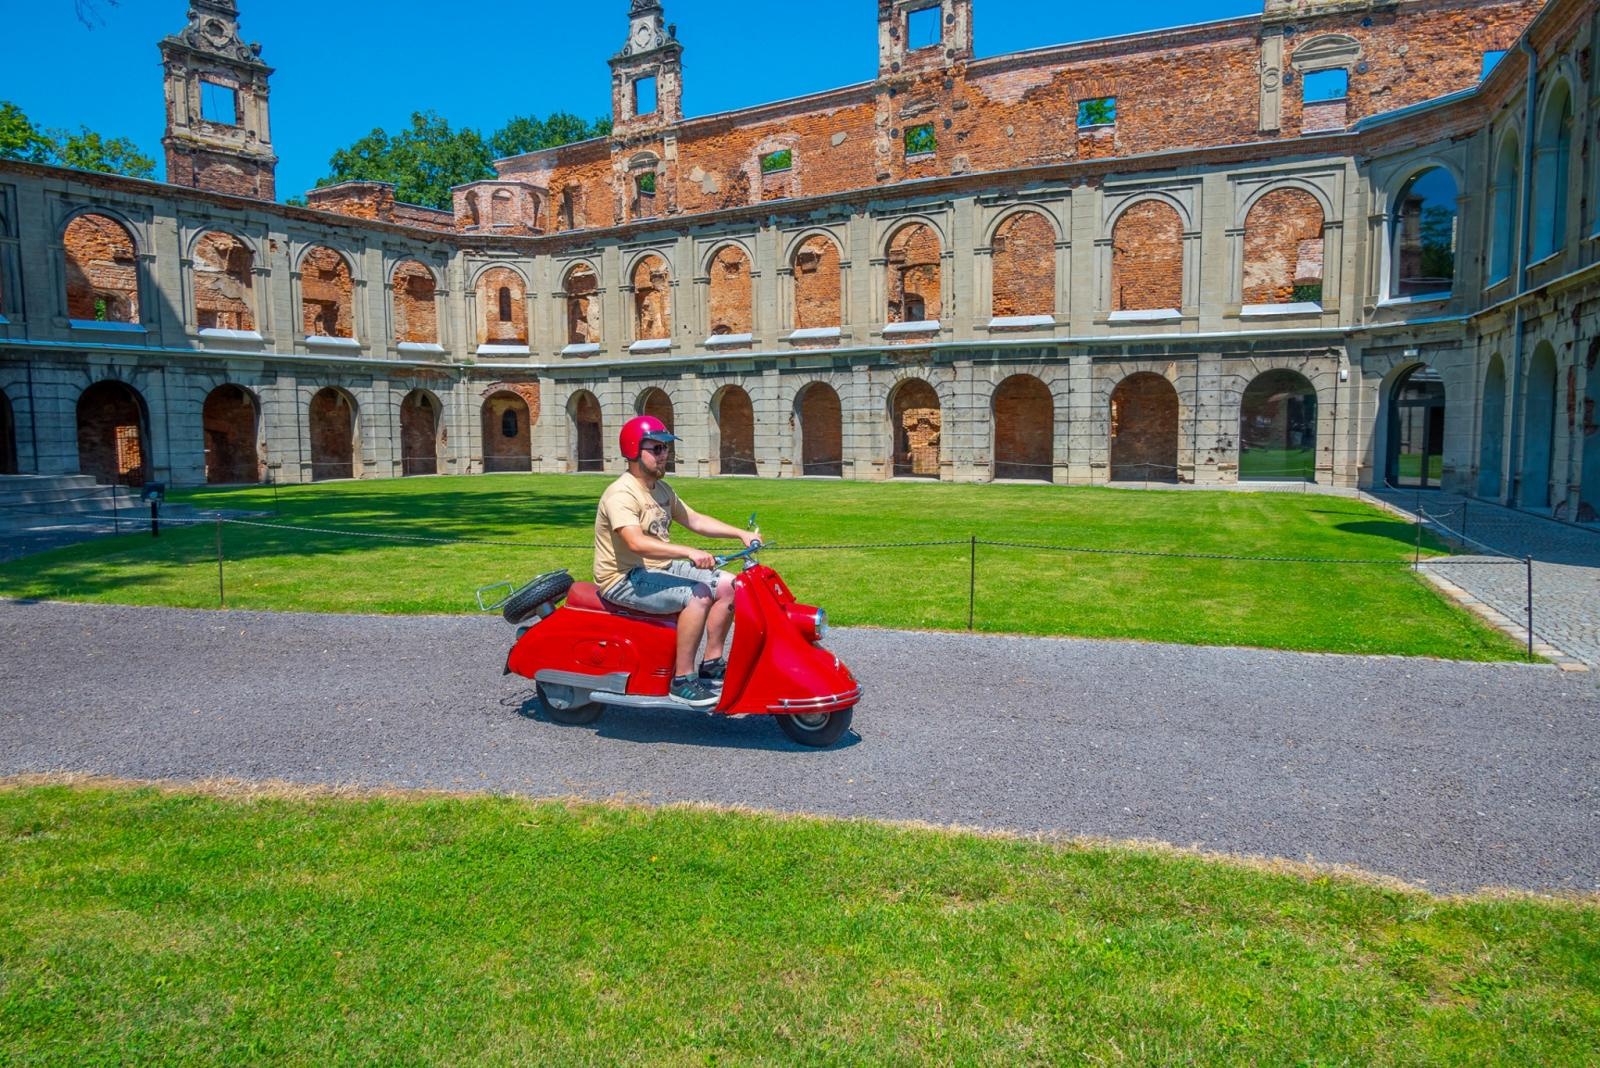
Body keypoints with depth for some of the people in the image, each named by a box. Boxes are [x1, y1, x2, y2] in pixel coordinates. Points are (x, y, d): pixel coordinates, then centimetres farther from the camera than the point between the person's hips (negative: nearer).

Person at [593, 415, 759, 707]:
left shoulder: (661, 489, 12)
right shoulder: (621, 494, -19)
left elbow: (694, 520, 15)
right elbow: (636, 542, -34)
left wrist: (740, 533, 3)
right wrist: (689, 552, -43)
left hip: (660, 568, 10)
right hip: (625, 580, -9)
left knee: (727, 585, 0)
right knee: (698, 595, -29)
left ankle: (712, 666, 8)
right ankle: (682, 681, -20)